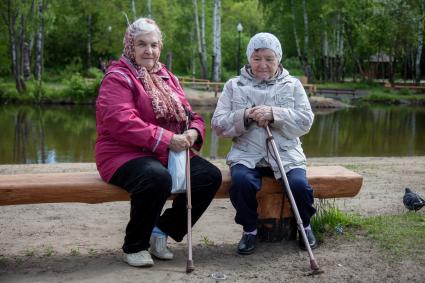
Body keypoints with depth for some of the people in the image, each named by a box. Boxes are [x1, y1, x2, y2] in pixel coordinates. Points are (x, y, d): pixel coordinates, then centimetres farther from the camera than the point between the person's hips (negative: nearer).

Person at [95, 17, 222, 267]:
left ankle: (162, 230, 3)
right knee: (157, 178, -37)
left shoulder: (168, 78, 18)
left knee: (211, 176, -13)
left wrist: (194, 132, -10)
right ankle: (134, 245, -11)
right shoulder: (118, 78, -5)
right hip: (126, 154, -7)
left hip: (169, 154, 7)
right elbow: (122, 122, -20)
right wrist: (166, 139, -25)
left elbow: (190, 115, 16)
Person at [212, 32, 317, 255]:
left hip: (286, 155, 1)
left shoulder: (292, 85, 13)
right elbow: (218, 124, 5)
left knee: (299, 184, -26)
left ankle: (304, 226, 8)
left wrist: (274, 114, -14)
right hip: (246, 155, 0)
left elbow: (305, 121, 1)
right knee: (241, 181, -31)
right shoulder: (234, 86, 12)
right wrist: (245, 117, -14)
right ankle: (249, 229, -4)